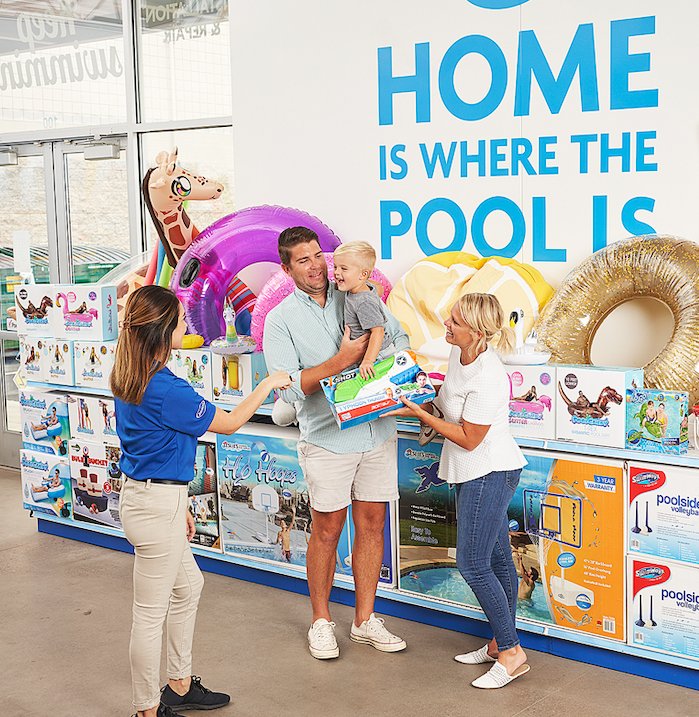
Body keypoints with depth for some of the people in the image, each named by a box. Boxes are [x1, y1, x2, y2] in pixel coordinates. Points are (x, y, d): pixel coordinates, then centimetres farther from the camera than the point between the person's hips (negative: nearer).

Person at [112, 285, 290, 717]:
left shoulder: (131, 381, 5)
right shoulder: (166, 389, -24)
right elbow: (229, 423, -11)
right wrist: (268, 385, 3)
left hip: (142, 492, 10)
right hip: (158, 505, -10)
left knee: (188, 586, 24)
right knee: (151, 613, 4)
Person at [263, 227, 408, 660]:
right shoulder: (281, 319, -4)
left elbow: (399, 336, 12)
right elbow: (289, 387, -14)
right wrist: (344, 359, -20)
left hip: (378, 431, 4)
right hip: (327, 439, -4)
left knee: (372, 526, 10)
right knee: (327, 531, 6)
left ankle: (365, 620, 23)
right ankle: (321, 621, 23)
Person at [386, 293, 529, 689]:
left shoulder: (487, 380, -29)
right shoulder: (460, 353, -1)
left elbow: (469, 439, -20)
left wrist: (421, 414, -17)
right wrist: (426, 404, 2)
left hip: (489, 473, -10)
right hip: (480, 471, 10)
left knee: (472, 564, -6)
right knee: (498, 559, 17)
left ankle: (512, 654, 6)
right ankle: (501, 643, 28)